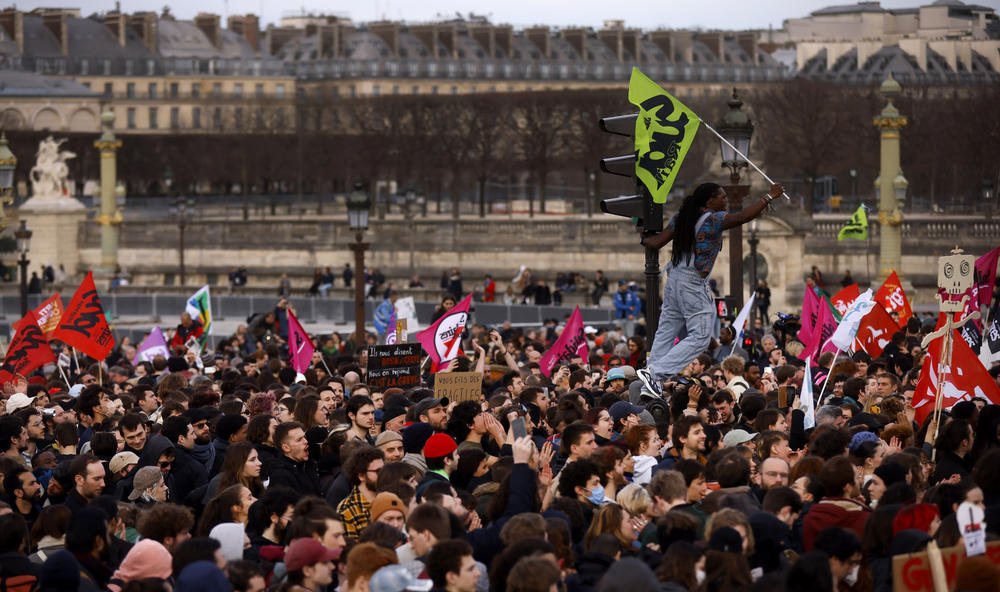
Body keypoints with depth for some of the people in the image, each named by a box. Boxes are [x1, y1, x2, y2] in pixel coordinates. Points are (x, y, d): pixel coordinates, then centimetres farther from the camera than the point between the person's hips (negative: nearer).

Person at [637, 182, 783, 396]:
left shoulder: (681, 218, 10)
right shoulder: (713, 220, -11)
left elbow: (657, 243, 11)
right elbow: (742, 217, -21)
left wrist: (644, 240, 33)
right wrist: (769, 197, -14)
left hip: (673, 279, 8)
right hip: (693, 284, -8)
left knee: (666, 333, 12)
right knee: (700, 336, -4)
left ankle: (650, 386, 11)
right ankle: (655, 372, -12)